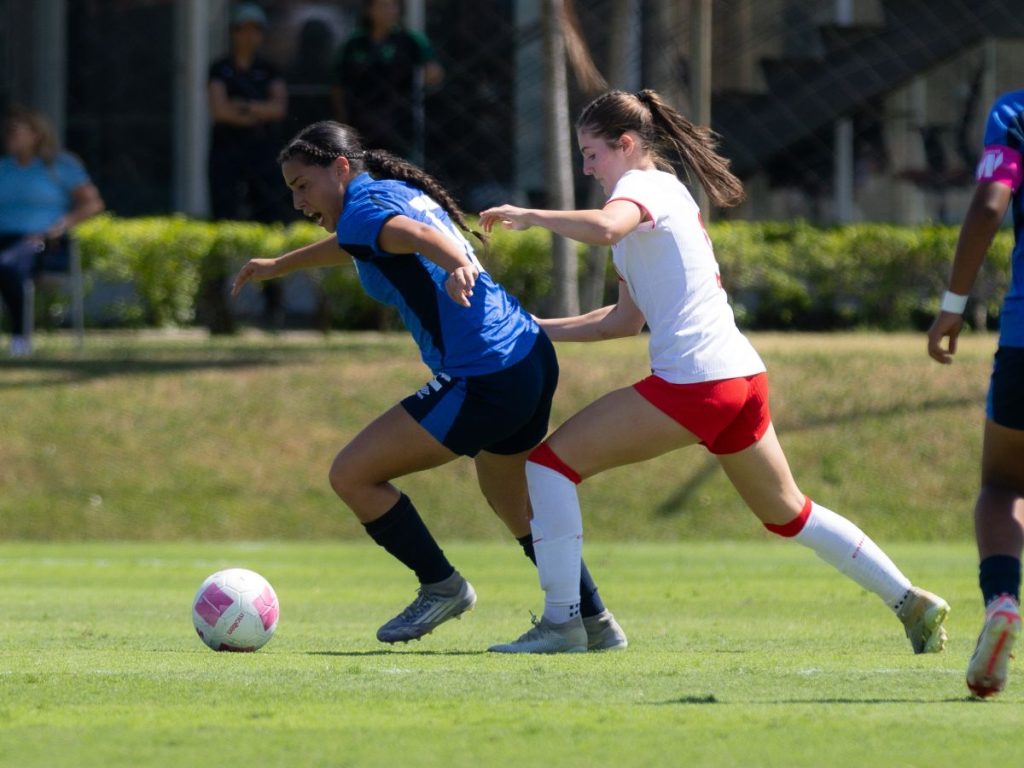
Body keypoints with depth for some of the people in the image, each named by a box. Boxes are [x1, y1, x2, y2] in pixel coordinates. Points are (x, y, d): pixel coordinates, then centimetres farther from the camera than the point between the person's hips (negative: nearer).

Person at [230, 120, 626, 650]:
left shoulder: (363, 207, -9)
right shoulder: (400, 192, 19)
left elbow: (414, 235, -33)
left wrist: (457, 267, -55)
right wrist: (278, 266, 57)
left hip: (484, 382, -10)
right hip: (532, 358, 10)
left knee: (351, 474, -4)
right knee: (515, 506, 28)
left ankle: (441, 586, 7)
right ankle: (596, 623, 32)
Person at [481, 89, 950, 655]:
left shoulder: (645, 185, -5)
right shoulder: (663, 192, 24)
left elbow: (603, 227, -33)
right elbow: (625, 319, 27)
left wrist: (527, 216, -21)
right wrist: (538, 330, 22)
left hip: (692, 383, -10)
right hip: (742, 376, 10)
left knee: (552, 460, -5)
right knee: (788, 514, 23)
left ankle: (561, 622, -9)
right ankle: (911, 602, 23)